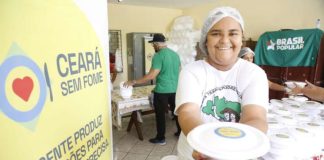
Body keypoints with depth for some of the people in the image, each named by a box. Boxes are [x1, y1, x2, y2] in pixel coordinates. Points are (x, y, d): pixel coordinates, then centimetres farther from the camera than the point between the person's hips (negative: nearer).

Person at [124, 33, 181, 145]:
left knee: (160, 114, 7)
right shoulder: (175, 54, 8)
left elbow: (152, 75, -20)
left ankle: (160, 138, 17)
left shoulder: (158, 56, -15)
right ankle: (181, 133, 33)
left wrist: (134, 82, -15)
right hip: (175, 89, 7)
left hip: (162, 91, -7)